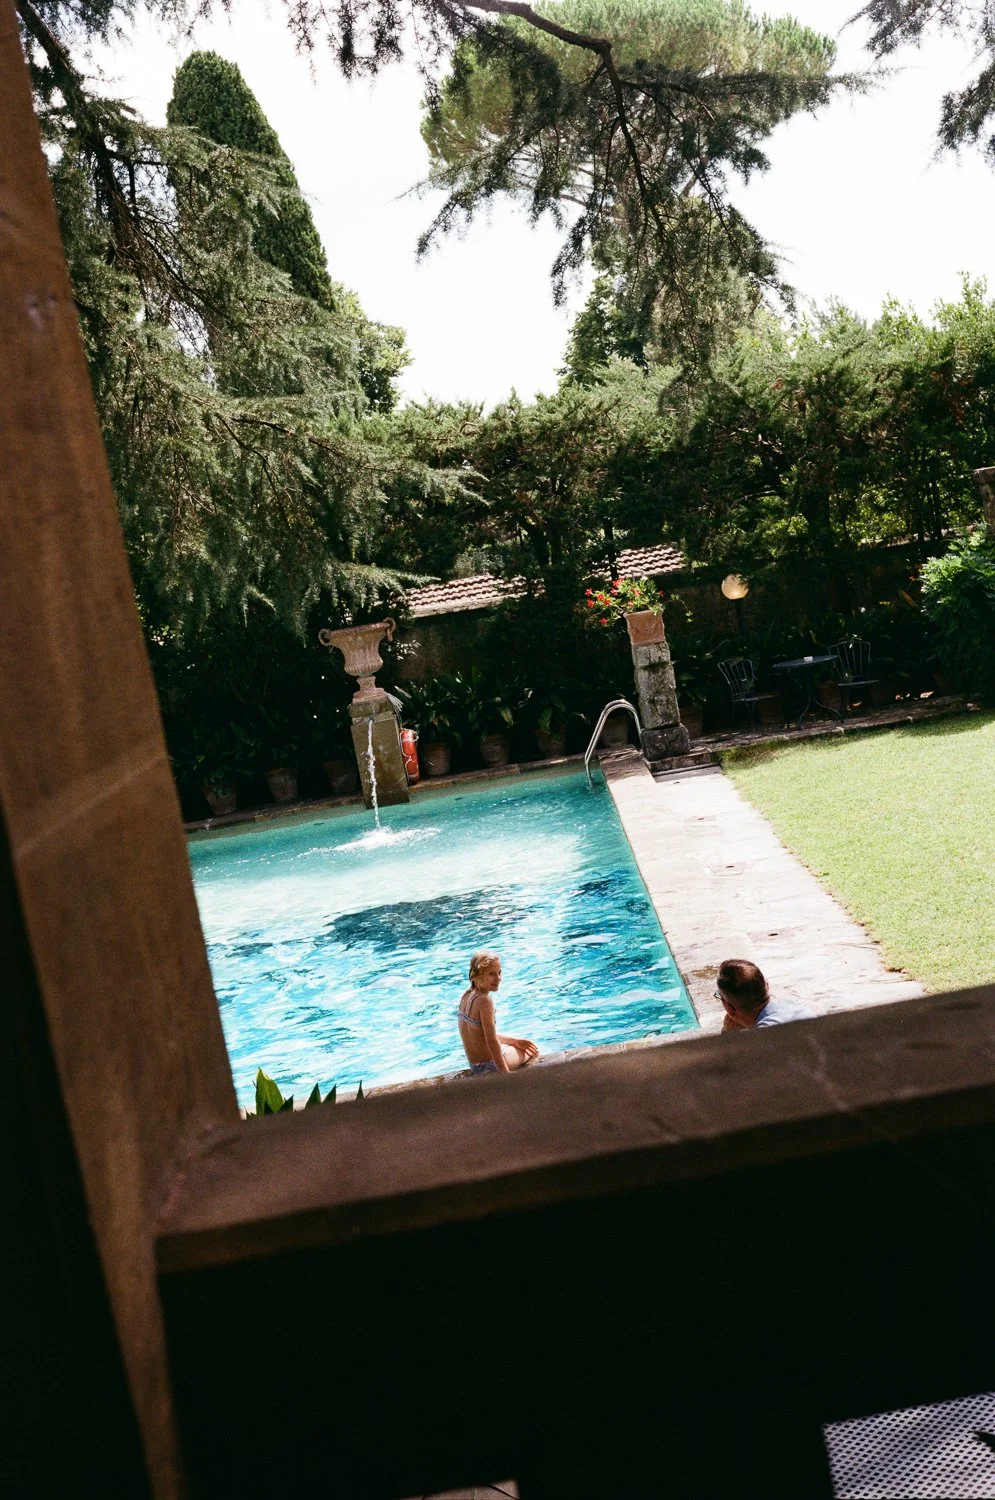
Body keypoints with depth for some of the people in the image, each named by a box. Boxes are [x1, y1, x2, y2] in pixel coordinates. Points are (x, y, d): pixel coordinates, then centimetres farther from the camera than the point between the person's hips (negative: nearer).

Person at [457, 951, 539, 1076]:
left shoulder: (467, 996, 2)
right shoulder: (485, 1000, -25)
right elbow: (492, 1041, -26)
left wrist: (513, 1040, 11)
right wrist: (506, 1073, -20)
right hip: (489, 1065, -8)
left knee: (521, 1043, 32)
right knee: (533, 1051, 19)